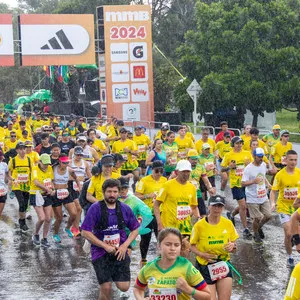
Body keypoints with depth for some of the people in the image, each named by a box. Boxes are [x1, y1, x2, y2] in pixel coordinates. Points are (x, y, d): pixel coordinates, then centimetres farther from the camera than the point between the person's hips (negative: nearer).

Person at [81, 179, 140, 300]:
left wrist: (125, 246, -7)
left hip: (120, 253, 3)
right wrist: (105, 246, -15)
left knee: (124, 287, -3)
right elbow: (85, 232, -11)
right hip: (101, 253, -3)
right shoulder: (95, 208, -10)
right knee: (106, 288, -6)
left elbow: (135, 230, 9)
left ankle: (114, 276, 29)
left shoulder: (125, 208, 0)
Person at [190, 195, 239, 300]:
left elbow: (234, 247, 8)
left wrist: (232, 246, -16)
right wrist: (202, 254, -21)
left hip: (223, 266, 3)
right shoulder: (199, 225, -10)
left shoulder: (228, 224, -1)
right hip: (205, 267, -3)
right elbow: (192, 246, -3)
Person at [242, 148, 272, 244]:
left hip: (264, 197, 6)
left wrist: (267, 184, 5)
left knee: (268, 216, 5)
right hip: (253, 199, -6)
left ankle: (259, 227, 35)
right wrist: (253, 181, -31)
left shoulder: (263, 165, 4)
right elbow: (243, 183, -16)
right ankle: (256, 235, 26)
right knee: (257, 218, 0)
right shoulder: (248, 168, -16)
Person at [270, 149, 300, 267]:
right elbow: (273, 191, -7)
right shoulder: (280, 175, -12)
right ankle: (289, 257, 11)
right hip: (284, 207, -3)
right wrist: (273, 203, -23)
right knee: (288, 233, -8)